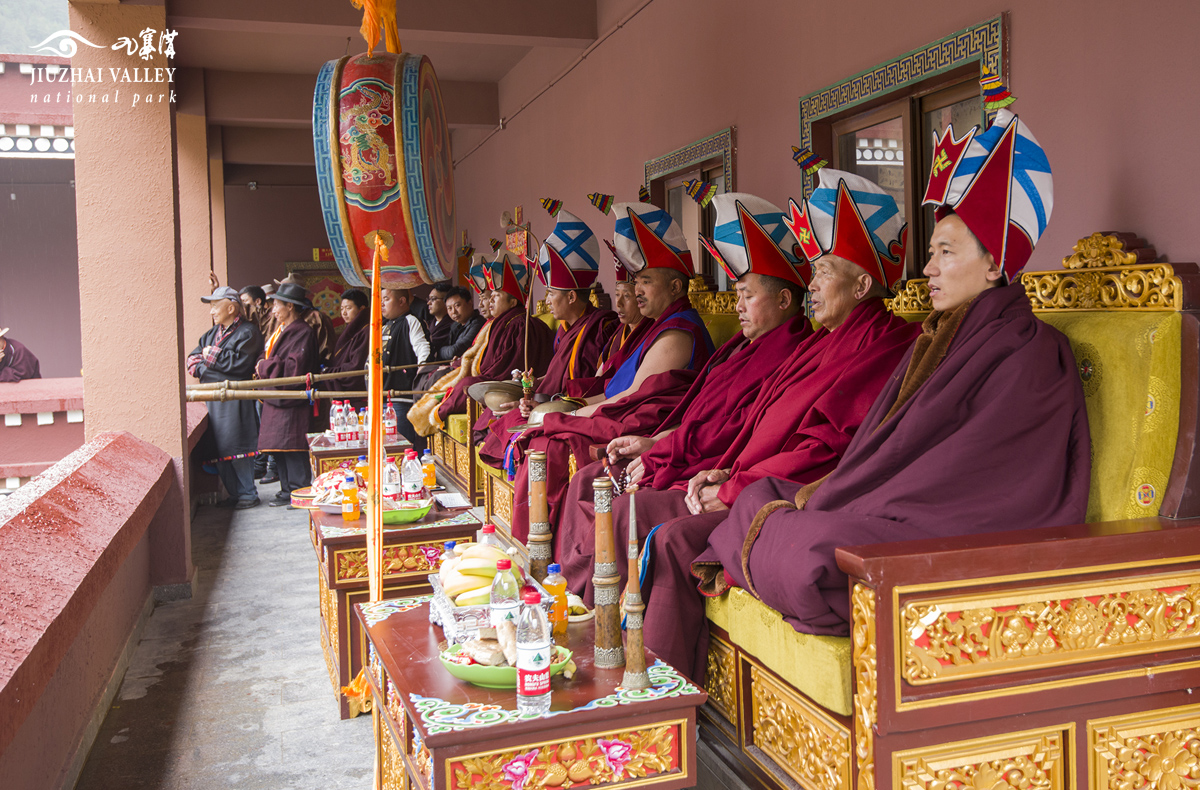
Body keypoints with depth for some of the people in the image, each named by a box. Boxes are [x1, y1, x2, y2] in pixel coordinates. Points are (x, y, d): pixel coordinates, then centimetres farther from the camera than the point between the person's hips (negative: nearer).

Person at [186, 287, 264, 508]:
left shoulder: (247, 332, -5)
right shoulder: (214, 332, 20)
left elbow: (240, 363, -17)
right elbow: (193, 357, 20)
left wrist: (212, 355, -7)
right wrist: (200, 367, -2)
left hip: (234, 399, -8)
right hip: (212, 398, 8)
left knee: (235, 447, -8)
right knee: (219, 449, 8)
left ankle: (248, 494, 2)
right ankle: (234, 494, 17)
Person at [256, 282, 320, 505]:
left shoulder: (302, 332, -13)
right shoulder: (282, 330, 18)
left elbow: (294, 368, -21)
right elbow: (268, 357, 24)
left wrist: (265, 367, -12)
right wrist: (263, 366, 4)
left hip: (290, 400, -10)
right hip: (275, 398, 10)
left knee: (291, 449, -7)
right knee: (279, 449, 11)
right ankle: (288, 489, 18)